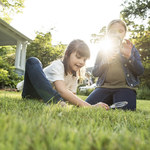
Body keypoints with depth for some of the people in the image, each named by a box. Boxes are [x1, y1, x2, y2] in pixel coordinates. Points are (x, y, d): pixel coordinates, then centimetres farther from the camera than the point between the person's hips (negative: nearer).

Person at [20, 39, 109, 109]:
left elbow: (72, 96, -6)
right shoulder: (58, 65, -24)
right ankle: (55, 100, -42)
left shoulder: (74, 75, 0)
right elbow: (62, 91, -39)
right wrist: (90, 106, -47)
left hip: (43, 96, 6)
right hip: (32, 92, -6)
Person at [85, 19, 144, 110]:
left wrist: (129, 56, -14)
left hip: (125, 87, -2)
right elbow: (95, 73, 8)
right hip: (104, 87, 2)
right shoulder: (102, 51, 15)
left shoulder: (131, 49, 13)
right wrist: (105, 61, -10)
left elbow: (140, 71, 2)